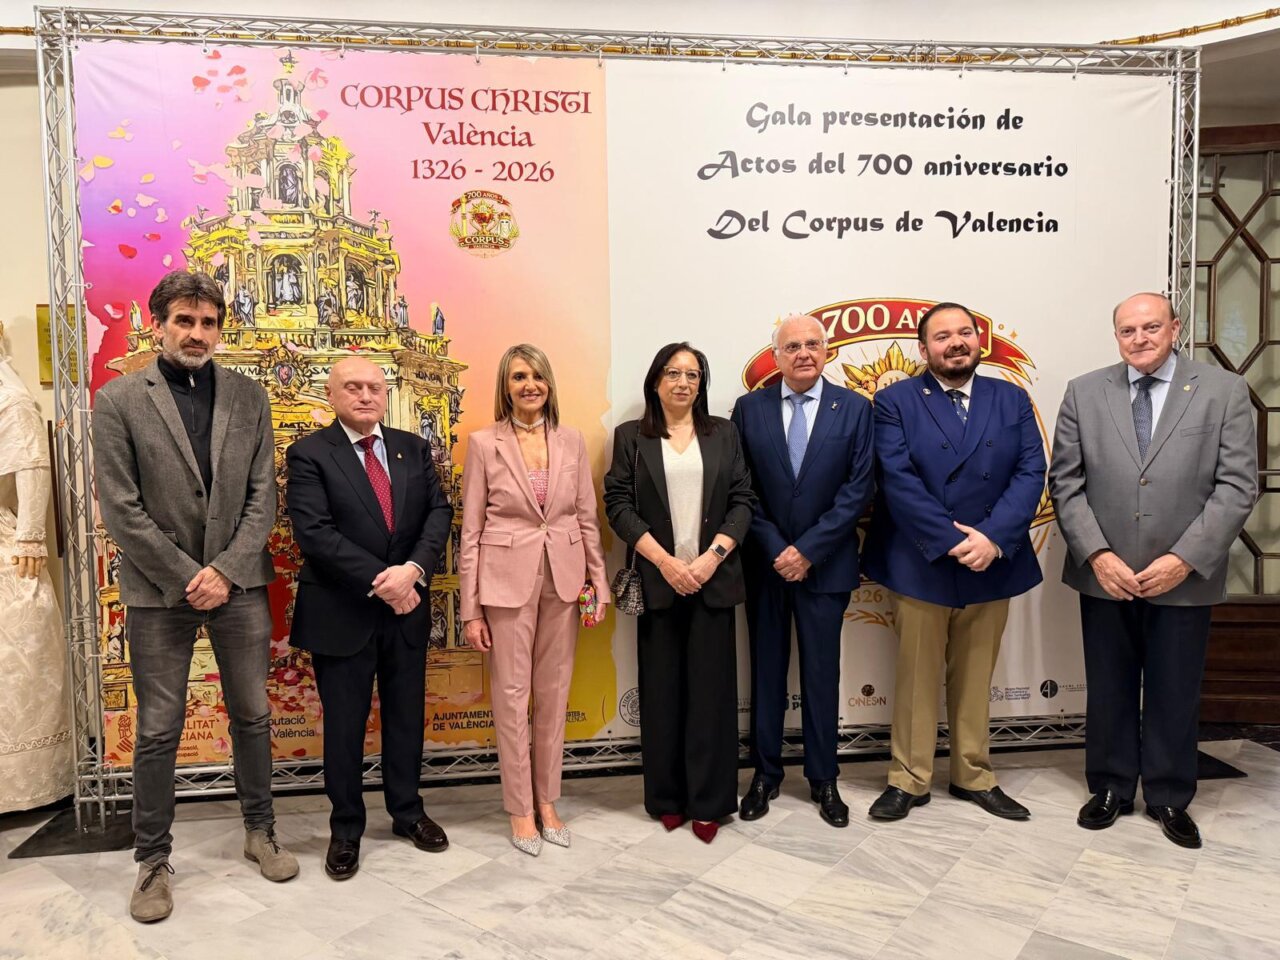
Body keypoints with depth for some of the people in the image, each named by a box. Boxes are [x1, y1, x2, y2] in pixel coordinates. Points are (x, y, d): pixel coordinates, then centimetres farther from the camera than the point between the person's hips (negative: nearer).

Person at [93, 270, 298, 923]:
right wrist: (188, 576, -11)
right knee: (158, 730, 7)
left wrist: (225, 570, -9)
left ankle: (260, 832, 30)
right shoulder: (118, 401, -2)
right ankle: (153, 860, 23)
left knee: (252, 716, 12)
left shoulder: (248, 397, 5)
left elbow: (262, 496, 2)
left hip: (239, 583, 2)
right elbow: (121, 509, -6)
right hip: (160, 589, -2)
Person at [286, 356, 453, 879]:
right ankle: (346, 829, 27)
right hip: (342, 613, -4)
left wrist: (412, 570, -18)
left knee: (406, 715, 16)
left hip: (407, 608, 4)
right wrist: (380, 582, -20)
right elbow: (315, 533, -17)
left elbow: (439, 512, -1)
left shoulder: (413, 448, 7)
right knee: (345, 724, 9)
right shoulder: (309, 454, -7)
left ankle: (407, 811, 35)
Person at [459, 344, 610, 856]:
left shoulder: (571, 440, 5)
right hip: (507, 578, -3)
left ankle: (547, 799, 28)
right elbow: (470, 530, -3)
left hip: (563, 577, 3)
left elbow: (587, 517, 8)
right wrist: (471, 608, -5)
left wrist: (600, 581, 2)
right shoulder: (484, 443, -3)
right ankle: (520, 809, 21)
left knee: (554, 693, 12)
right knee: (512, 695, 6)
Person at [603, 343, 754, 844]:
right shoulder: (631, 437, 6)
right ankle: (667, 798, 19)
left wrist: (712, 557, -10)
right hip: (658, 579, -1)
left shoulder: (723, 433, 10)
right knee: (662, 690, 5)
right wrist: (665, 561, -11)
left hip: (713, 578, 1)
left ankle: (709, 801, 15)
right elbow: (618, 504, -2)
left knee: (711, 688, 3)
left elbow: (743, 500, 5)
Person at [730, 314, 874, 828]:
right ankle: (765, 774, 25)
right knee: (766, 670, 10)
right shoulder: (749, 408, 1)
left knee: (822, 672, 8)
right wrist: (776, 550, -10)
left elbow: (858, 488, -6)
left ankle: (823, 779, 24)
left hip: (824, 564, -1)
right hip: (765, 563, 1)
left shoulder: (853, 408, -1)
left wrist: (808, 550, -12)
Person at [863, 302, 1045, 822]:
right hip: (919, 565, -3)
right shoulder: (895, 402, -3)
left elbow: (1030, 473, -3)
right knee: (916, 678, 8)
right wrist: (952, 541, -20)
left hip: (992, 564, 3)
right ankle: (909, 779, 21)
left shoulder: (1012, 401, 7)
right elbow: (899, 481, -13)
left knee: (976, 679, 15)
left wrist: (993, 538, -17)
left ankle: (974, 776, 30)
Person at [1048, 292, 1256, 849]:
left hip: (1185, 579, -1)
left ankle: (1170, 799, 30)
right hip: (1104, 576, 1)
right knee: (1108, 691, 13)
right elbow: (1065, 483, 0)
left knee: (1175, 694, 12)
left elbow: (1237, 486, -6)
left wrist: (1184, 559, -14)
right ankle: (1110, 789, 30)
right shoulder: (1084, 393, 2)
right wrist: (1096, 556, -10)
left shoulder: (1224, 392, -1)